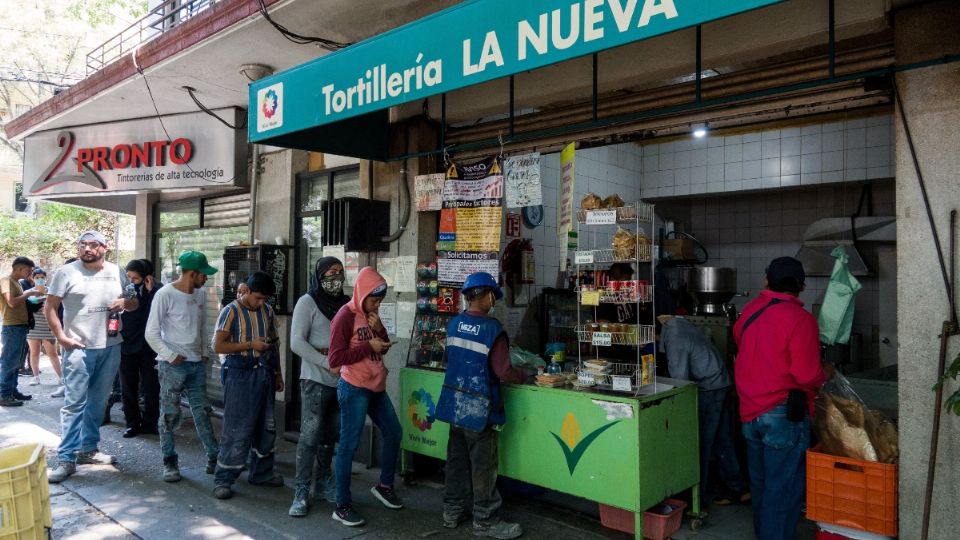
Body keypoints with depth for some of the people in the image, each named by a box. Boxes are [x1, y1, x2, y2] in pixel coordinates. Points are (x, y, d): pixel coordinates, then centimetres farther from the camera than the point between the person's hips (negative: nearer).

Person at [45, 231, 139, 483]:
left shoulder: (116, 272, 7)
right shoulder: (67, 272, -3)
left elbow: (134, 302, 15)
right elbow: (49, 307, -2)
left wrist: (124, 302, -8)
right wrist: (61, 337, -10)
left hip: (110, 348, 4)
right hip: (79, 348, -4)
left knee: (97, 402, 13)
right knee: (74, 403, -6)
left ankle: (88, 449, 25)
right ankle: (66, 459, 0)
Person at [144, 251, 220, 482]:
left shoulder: (201, 294, 7)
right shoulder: (165, 295, -12)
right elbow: (151, 333, -11)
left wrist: (204, 352, 8)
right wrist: (171, 356, -14)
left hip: (197, 364, 6)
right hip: (172, 365, -5)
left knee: (202, 412, 10)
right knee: (170, 415, 4)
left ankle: (214, 456, 17)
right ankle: (170, 462, 17)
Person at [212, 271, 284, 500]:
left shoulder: (267, 311, 8)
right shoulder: (231, 311, -8)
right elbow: (218, 346, -12)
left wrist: (277, 373, 16)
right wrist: (250, 345, -19)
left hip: (264, 374, 6)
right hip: (240, 375, -6)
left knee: (266, 427, 13)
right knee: (237, 429, -4)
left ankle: (261, 473, 28)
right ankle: (223, 480, 9)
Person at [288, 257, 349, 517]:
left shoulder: (345, 303, 8)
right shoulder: (308, 302, -5)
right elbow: (296, 342, -12)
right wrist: (327, 363, -16)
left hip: (341, 381, 5)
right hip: (316, 380, -5)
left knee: (330, 435, 14)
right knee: (310, 436, -3)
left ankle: (324, 484, 28)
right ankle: (301, 493, 7)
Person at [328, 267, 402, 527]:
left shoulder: (371, 314, 11)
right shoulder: (346, 316, -13)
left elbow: (383, 348, 15)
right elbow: (335, 359, -18)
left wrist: (379, 330, -4)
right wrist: (369, 346, -19)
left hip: (376, 387, 9)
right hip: (354, 389, -8)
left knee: (393, 433, 15)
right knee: (349, 445, -3)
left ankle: (385, 486, 33)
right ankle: (342, 506, 8)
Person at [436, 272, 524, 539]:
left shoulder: (454, 323, 2)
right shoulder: (492, 328, -18)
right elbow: (503, 372, -18)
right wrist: (525, 375, 0)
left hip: (455, 403, 7)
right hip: (479, 407, -7)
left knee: (457, 459, 17)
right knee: (483, 465, 5)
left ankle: (452, 511, 30)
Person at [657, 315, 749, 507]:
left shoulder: (674, 337, -25)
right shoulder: (675, 323, 4)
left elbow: (680, 378, -22)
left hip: (708, 388, -9)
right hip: (718, 383, 9)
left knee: (701, 442, 0)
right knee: (720, 440, 16)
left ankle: (697, 497, 11)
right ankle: (736, 489, 27)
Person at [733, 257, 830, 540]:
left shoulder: (749, 310, 2)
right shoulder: (799, 318, -16)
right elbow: (806, 375, -19)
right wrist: (823, 377, 2)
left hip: (750, 411, 7)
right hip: (784, 413, -6)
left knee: (760, 482, 20)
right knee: (783, 487, 4)